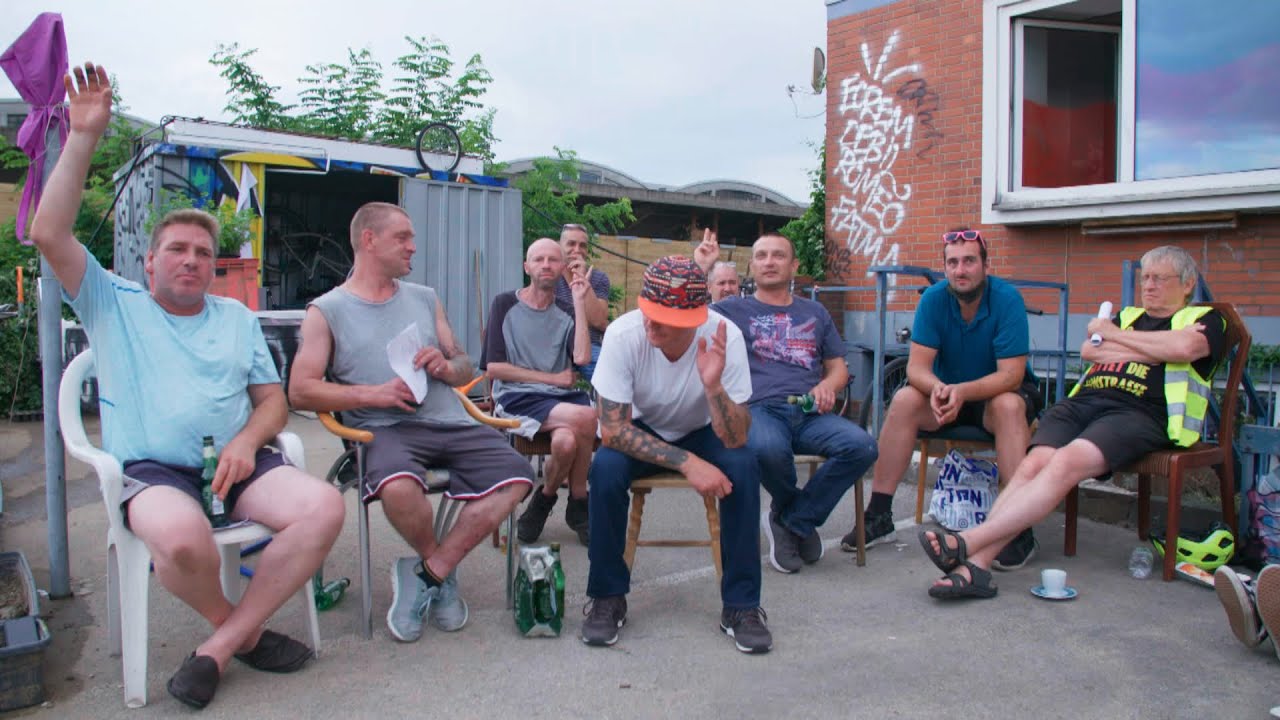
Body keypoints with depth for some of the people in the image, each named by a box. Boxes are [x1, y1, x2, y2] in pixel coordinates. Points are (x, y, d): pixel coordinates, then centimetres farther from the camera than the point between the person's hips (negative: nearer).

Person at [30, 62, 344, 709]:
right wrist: (83, 136, -8)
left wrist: (246, 443, -8)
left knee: (325, 507, -26)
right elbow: (49, 234, -4)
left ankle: (221, 645, -14)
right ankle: (239, 626, -4)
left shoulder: (237, 318, 20)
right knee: (182, 538, -38)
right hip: (152, 469, -3)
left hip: (237, 462, 3)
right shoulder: (112, 305, 12)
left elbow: (273, 400, 15)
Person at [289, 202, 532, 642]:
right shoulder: (327, 311, 9)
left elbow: (465, 371, 23)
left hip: (451, 422, 4)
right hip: (385, 429, -4)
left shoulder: (425, 299, 22)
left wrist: (447, 365, -2)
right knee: (399, 486, -37)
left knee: (516, 477, -20)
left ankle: (426, 573, -7)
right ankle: (438, 566, -2)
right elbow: (301, 391, -2)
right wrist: (373, 394, -14)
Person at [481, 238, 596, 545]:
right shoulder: (505, 304, 5)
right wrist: (553, 378, -4)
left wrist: (579, 303, -4)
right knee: (586, 417, -30)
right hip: (516, 398, -3)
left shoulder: (566, 311, 13)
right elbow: (493, 368, -2)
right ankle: (578, 503, -3)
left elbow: (581, 358, -5)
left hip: (560, 398, 3)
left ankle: (543, 501, 2)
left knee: (566, 441, -32)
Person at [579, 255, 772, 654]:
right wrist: (687, 463, -35)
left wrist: (713, 385, -48)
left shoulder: (724, 337, -28)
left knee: (744, 467, -29)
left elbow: (735, 440, -29)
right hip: (642, 433, 0)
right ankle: (607, 598, -8)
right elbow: (612, 430, -27)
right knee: (605, 467, -30)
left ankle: (741, 604, -11)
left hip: (702, 433, 0)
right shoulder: (623, 334, -29)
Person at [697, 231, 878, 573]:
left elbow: (839, 368, 26)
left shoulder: (815, 313, 27)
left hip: (810, 413, 3)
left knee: (862, 446, -28)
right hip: (758, 409, -3)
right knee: (768, 449, -39)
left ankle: (791, 520, -9)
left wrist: (827, 386, 3)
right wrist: (700, 268, -3)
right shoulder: (733, 309, 18)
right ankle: (800, 516, -4)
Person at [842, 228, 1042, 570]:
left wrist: (961, 392, -43)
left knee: (1008, 406, -35)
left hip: (997, 392, -2)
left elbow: (1011, 374, -26)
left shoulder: (1007, 299, -20)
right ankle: (878, 516, -20)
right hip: (947, 392, 3)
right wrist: (937, 389, -40)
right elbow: (917, 366, -17)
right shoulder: (934, 299, -11)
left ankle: (1020, 528, -32)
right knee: (904, 400, -25)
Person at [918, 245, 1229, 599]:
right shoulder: (1126, 316, 33)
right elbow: (1088, 349, 12)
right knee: (1034, 463, -24)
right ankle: (975, 565, -36)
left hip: (1138, 413, -4)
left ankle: (969, 541, -41)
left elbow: (1184, 348, -8)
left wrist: (1114, 335, 5)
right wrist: (1158, 349, 5)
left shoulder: (1203, 318, 18)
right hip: (1083, 400, 5)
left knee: (1066, 463, -32)